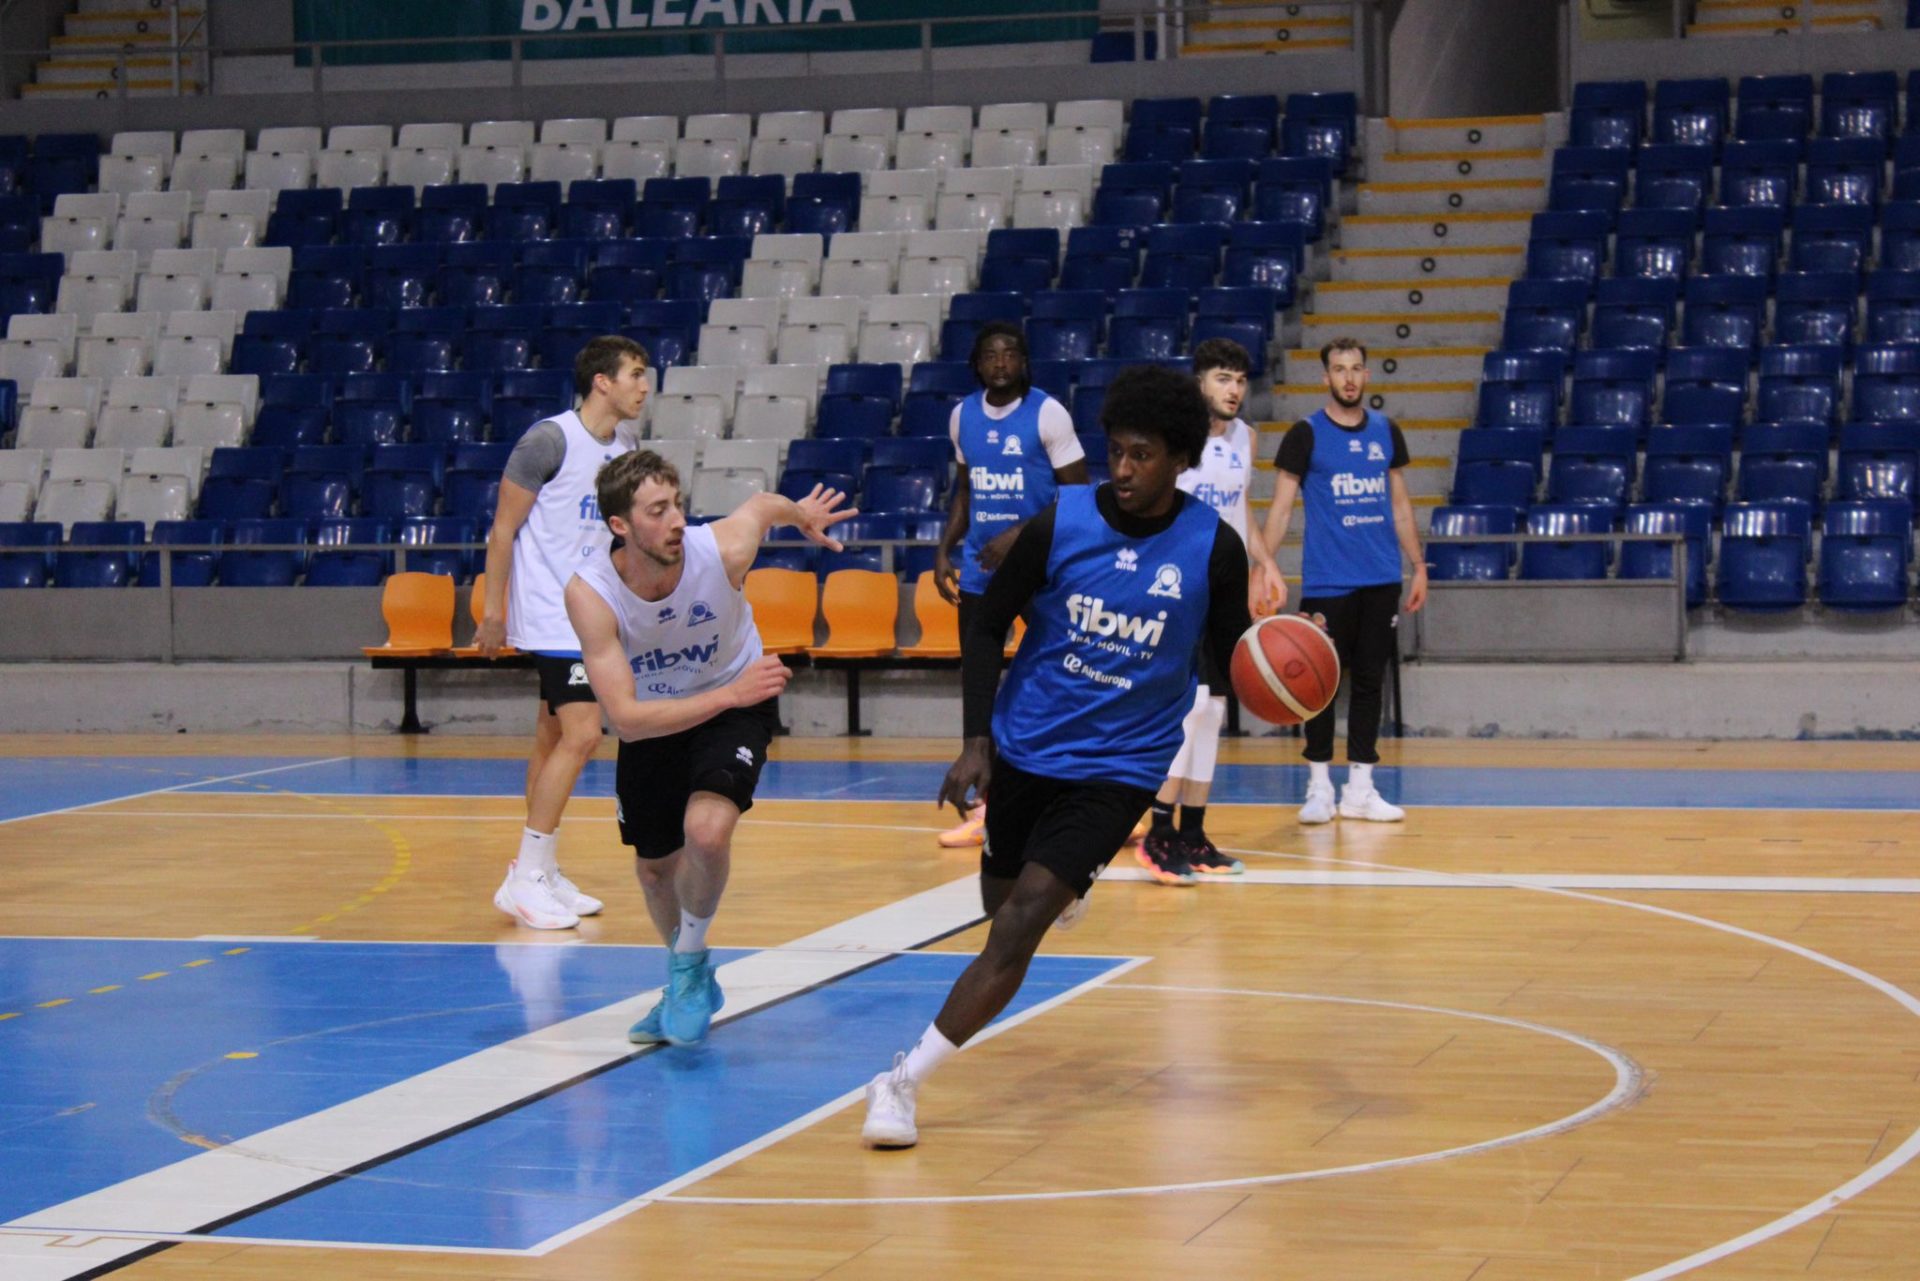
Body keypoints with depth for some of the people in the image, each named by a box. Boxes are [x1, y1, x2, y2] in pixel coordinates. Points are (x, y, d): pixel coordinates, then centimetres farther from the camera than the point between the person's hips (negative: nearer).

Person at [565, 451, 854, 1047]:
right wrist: (728, 694, -40)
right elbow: (626, 718, -34)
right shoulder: (590, 591, -31)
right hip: (652, 718, 2)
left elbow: (763, 504, -4)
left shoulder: (723, 547, -30)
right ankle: (688, 979, 44)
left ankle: (689, 964, 0)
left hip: (736, 701, -2)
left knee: (707, 830, -27)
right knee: (654, 865, 15)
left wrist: (804, 514, 17)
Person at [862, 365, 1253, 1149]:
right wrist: (976, 741, -10)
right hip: (1023, 749, 3)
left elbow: (1230, 651, 4)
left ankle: (905, 1081, -14)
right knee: (1004, 902, 19)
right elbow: (987, 627, 0)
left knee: (1021, 924, -16)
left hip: (1118, 767, -3)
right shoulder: (1060, 524, -10)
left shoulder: (1214, 548, -10)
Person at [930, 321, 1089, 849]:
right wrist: (945, 549, 9)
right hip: (980, 567, 5)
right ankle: (986, 807, 11)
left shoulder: (1047, 413, -10)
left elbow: (1079, 495, -11)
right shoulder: (963, 416, 7)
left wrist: (1020, 537, -19)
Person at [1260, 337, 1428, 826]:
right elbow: (1282, 505, -4)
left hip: (1381, 580, 4)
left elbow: (1400, 503, 15)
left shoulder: (1386, 431, 9)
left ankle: (1360, 789, 12)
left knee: (1370, 682, 6)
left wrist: (1418, 566, 10)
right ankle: (1319, 788, 9)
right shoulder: (1306, 434, -3)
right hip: (1326, 582, -4)